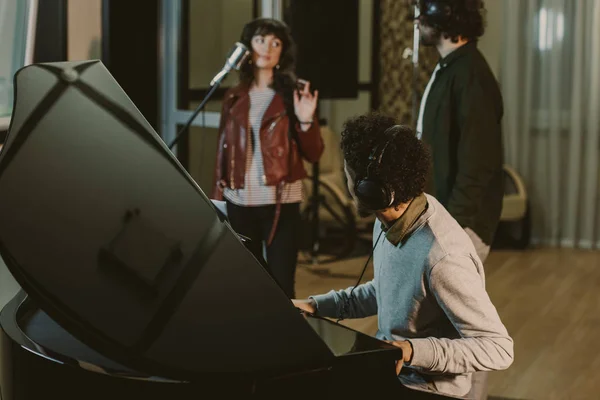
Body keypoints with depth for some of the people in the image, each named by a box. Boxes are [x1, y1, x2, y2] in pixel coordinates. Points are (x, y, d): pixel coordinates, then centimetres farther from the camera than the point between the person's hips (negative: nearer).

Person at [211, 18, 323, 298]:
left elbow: (313, 154, -2)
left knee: (281, 286, -5)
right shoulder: (235, 97, 9)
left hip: (280, 204, -3)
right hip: (239, 203, 3)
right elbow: (223, 152, 12)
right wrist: (216, 198, 9)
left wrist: (305, 121, -18)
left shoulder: (294, 94, 1)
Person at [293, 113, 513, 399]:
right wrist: (319, 305, 8)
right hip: (388, 366, 8)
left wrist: (414, 351, -33)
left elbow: (499, 349, -26)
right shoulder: (391, 218, -2)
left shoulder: (442, 257, -29)